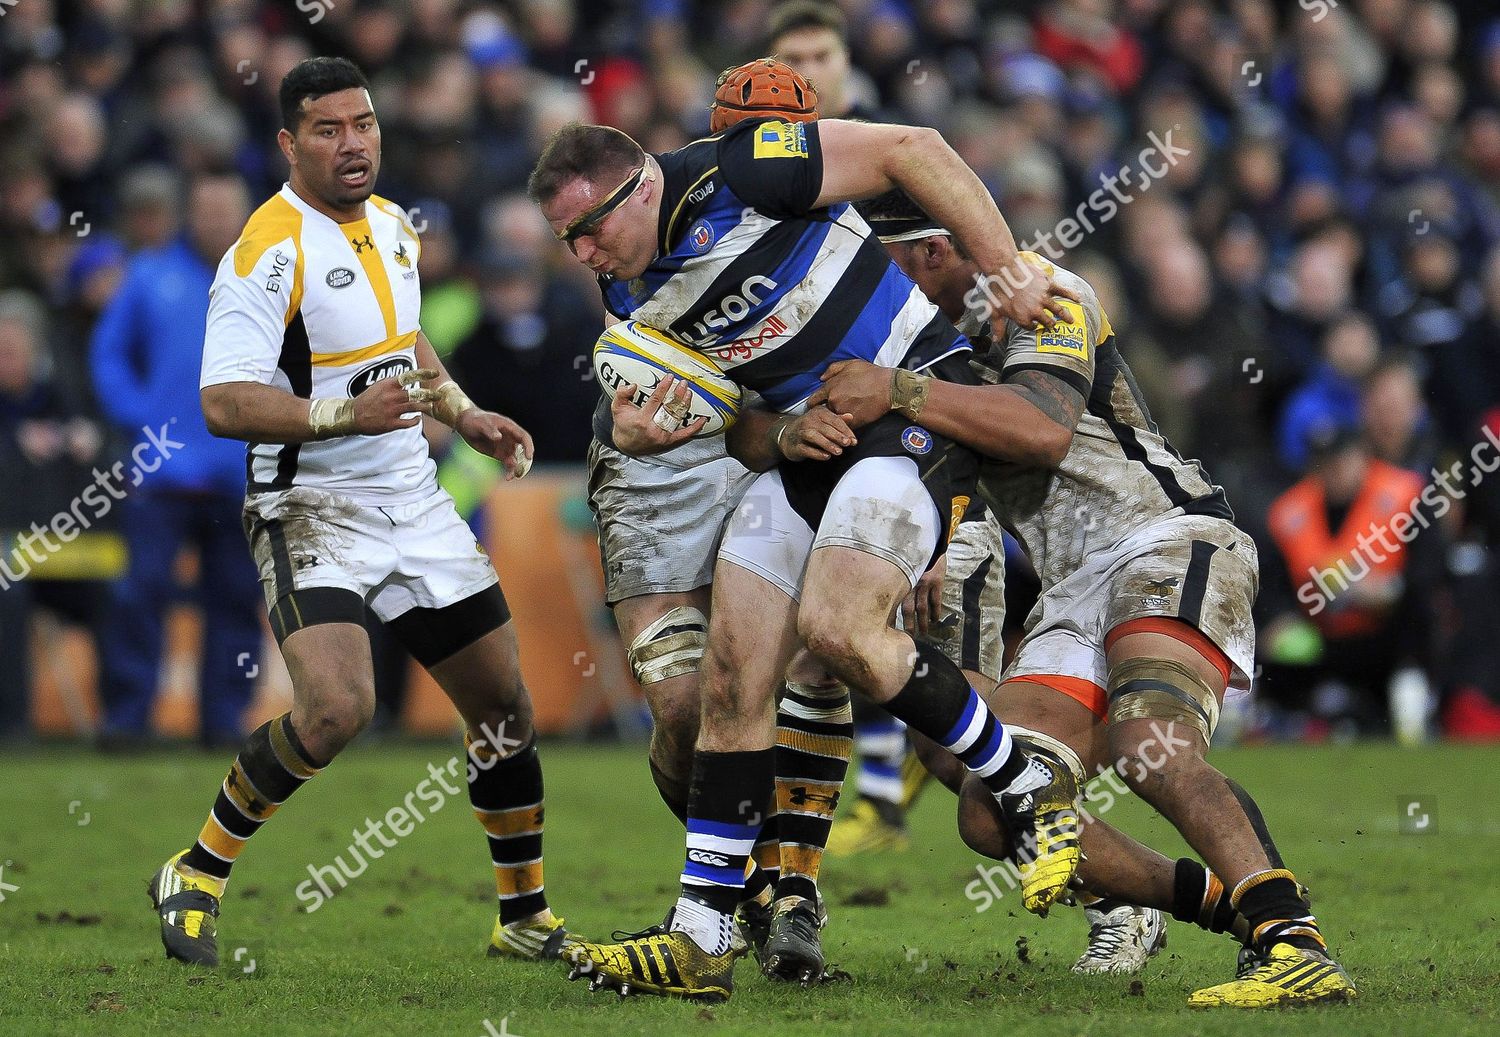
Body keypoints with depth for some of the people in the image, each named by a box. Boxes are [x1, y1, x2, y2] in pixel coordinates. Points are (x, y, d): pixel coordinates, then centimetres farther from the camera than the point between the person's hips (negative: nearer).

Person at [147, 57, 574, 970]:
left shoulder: (394, 226, 10)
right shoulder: (269, 252, -17)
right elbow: (225, 402, -24)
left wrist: (464, 415, 18)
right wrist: (344, 416, -34)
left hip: (415, 506, 8)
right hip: (312, 509, -8)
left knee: (505, 704, 9)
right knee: (337, 708, -27)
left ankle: (527, 917, 26)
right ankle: (196, 876, -7)